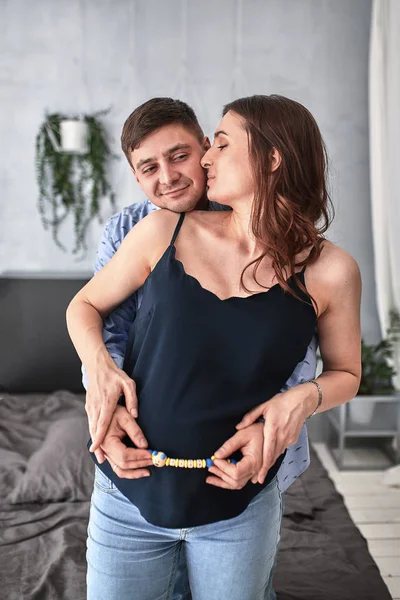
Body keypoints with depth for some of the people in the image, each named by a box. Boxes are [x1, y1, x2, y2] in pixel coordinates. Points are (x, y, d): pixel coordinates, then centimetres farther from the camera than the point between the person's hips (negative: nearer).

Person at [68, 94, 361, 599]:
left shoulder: (328, 271, -8)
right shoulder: (166, 232, -6)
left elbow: (344, 373, 6)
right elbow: (84, 305, 5)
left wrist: (305, 397, -15)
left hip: (238, 513, 0)